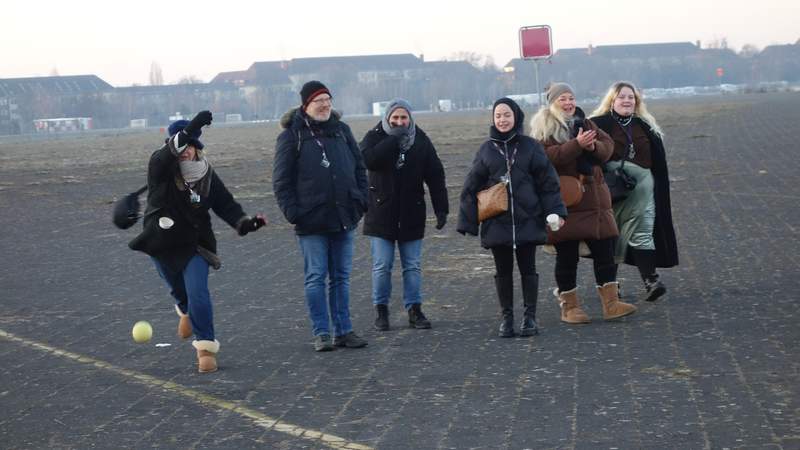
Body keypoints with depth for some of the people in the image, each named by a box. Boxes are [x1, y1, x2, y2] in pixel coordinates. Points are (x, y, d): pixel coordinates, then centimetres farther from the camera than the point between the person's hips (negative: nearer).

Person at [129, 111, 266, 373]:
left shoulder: (207, 176, -5)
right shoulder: (160, 167, -14)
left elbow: (225, 204, -1)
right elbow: (165, 155, -38)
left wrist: (243, 223, -20)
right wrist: (189, 131, -53)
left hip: (194, 245, -1)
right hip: (162, 244, 1)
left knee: (198, 293, -16)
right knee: (178, 290, 22)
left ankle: (206, 347, -9)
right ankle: (186, 312, 57)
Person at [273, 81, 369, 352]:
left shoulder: (341, 130, 10)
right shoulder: (292, 135, -3)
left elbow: (359, 168, 15)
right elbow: (281, 179, -4)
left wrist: (360, 200, 4)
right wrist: (292, 212, -12)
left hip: (344, 218, 4)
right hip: (312, 220, -4)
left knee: (341, 276, 9)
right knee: (316, 277, -2)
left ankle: (343, 331, 14)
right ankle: (321, 334, 3)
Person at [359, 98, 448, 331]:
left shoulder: (420, 140, 3)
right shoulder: (375, 137, -3)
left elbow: (435, 175, 3)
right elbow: (368, 159, -25)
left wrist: (441, 209, -4)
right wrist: (394, 139, -22)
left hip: (411, 214, 2)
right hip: (381, 213, -2)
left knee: (413, 266, 4)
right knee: (381, 266, -1)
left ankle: (414, 309, 11)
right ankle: (381, 310, 10)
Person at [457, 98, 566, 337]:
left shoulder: (530, 146, 1)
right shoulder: (486, 150, 4)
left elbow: (547, 182, 0)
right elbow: (471, 188, 5)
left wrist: (555, 212, -9)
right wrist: (467, 221, 0)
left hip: (527, 221, -1)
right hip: (496, 223, 1)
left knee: (528, 269, 5)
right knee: (503, 271, 8)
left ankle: (530, 317, 13)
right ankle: (507, 317, 16)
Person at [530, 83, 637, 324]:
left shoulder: (584, 123, 15)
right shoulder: (543, 128, -3)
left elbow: (607, 145, 9)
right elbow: (547, 155, -18)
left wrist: (593, 146, -12)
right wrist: (577, 145, -25)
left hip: (594, 199, 5)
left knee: (604, 250, 3)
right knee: (567, 256, 1)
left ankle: (611, 303, 6)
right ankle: (569, 307, 11)